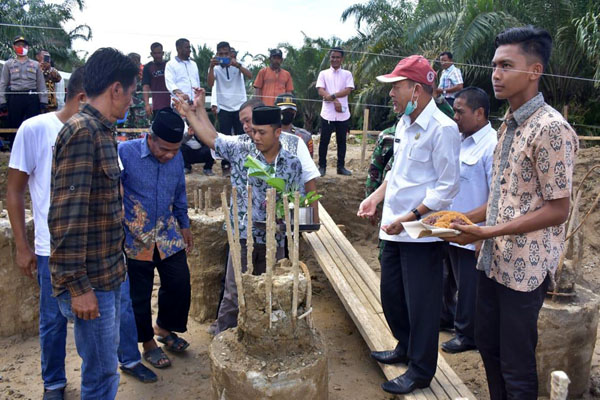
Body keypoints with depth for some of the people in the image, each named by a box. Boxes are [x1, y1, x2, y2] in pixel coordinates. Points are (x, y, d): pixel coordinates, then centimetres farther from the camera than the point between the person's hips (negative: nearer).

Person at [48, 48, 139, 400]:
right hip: (91, 281, -9)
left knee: (106, 366, 21)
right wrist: (78, 285, -20)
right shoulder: (82, 132, -18)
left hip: (110, 274, 9)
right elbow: (66, 215, -23)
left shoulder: (103, 131, 10)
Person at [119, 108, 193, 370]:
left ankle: (165, 328, 33)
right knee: (139, 293, 6)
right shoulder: (125, 152, -16)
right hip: (135, 237, -4)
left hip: (168, 233, 4)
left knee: (179, 284, 6)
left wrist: (184, 225, 18)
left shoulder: (177, 158, 0)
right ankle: (148, 342, 28)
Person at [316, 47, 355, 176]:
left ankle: (341, 166, 16)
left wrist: (332, 96, -17)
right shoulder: (323, 73, 6)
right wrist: (335, 101, -17)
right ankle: (322, 166, 12)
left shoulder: (347, 74, 8)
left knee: (342, 141, 7)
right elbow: (321, 91, -5)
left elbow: (348, 90, -6)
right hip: (327, 113, -1)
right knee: (324, 140, 2)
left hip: (343, 114, 1)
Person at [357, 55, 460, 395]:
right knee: (391, 294, 20)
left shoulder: (442, 128, -16)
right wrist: (376, 197, 10)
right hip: (394, 228, 9)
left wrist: (410, 217, -22)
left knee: (421, 304, 6)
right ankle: (406, 347, 43)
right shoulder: (404, 124, 10)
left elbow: (447, 187, -17)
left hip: (422, 234, -8)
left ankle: (421, 371, 25)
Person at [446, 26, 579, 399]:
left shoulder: (551, 129, -17)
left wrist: (488, 232, -22)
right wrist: (464, 219, 5)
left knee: (517, 363, 7)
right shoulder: (509, 125, 10)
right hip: (493, 260, 8)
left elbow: (557, 210, -18)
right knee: (487, 344, 21)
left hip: (525, 266, -8)